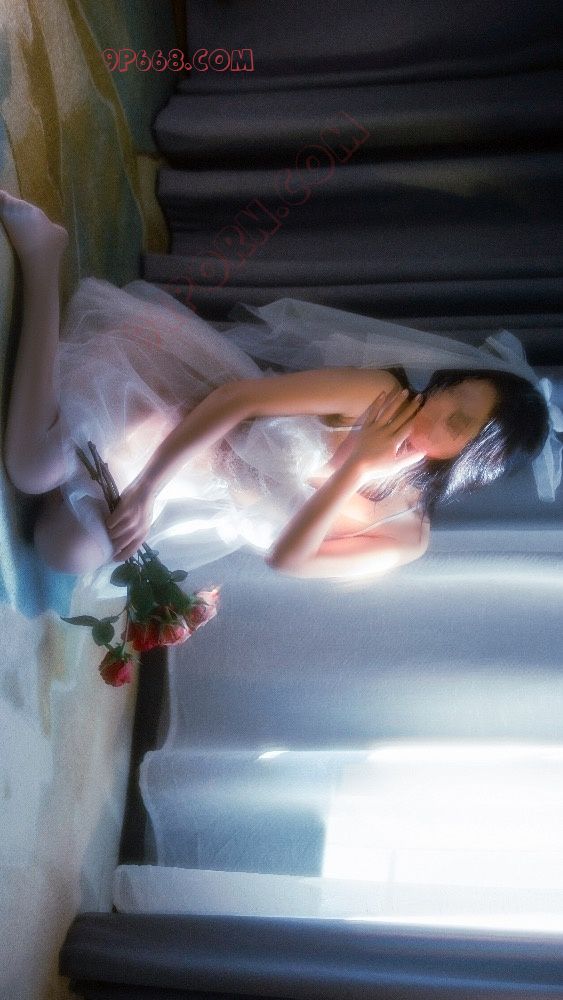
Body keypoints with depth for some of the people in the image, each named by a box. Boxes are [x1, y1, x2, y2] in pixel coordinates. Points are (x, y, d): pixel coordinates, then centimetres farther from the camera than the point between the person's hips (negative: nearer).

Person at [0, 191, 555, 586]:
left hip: (202, 516, 1)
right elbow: (235, 396, -19)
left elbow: (286, 558, -19)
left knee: (71, 553, -25)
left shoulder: (405, 536, -10)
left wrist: (359, 464, -26)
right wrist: (150, 486, -27)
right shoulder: (382, 391, -16)